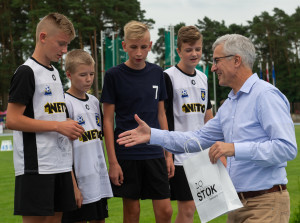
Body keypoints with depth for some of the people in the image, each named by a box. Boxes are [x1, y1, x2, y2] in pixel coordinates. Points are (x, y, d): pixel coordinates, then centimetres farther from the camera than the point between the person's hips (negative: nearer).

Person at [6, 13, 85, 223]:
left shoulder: (54, 72, 18)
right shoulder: (26, 72, -9)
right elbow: (12, 120, -16)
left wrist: (69, 129, 5)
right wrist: (58, 126, -16)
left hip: (60, 164, 8)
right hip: (35, 166, -8)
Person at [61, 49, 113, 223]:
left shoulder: (94, 102, 12)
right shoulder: (65, 103, -9)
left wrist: (105, 173, 16)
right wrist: (73, 186, -16)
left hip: (99, 181, 7)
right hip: (79, 182, -7)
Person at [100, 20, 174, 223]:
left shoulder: (157, 73, 7)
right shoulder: (114, 75, -5)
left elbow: (161, 114, 13)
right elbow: (108, 120, -4)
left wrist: (169, 154, 9)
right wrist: (113, 161, -9)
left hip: (154, 153, 3)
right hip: (126, 154, -3)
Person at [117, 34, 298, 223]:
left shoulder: (266, 96, -13)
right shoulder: (229, 104, 18)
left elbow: (287, 148, -22)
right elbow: (200, 138, 20)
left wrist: (235, 149, -25)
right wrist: (152, 135, 13)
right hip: (238, 203, 9)